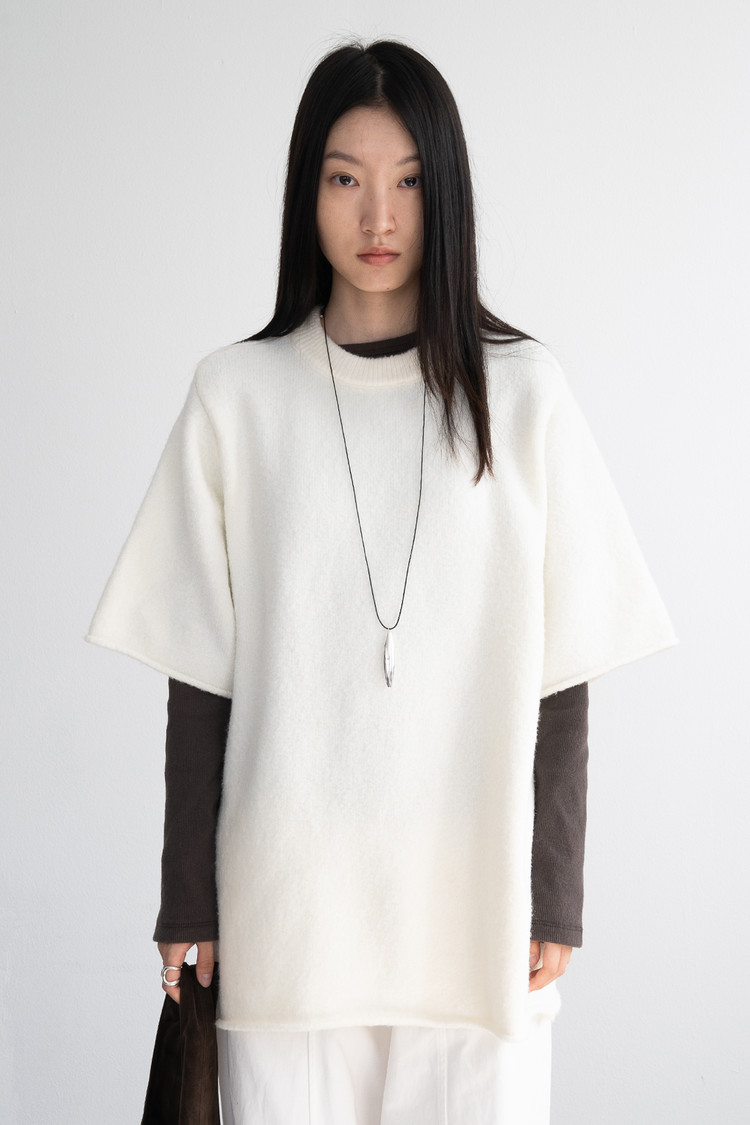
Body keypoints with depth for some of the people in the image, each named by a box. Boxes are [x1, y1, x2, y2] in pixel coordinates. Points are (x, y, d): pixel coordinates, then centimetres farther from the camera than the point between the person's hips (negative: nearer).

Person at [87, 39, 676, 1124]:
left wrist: (555, 895, 0)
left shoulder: (522, 392, -1)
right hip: (286, 901, 0)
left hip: (473, 897, 0)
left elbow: (560, 673, 1)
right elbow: (201, 677, 2)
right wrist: (187, 900, 2)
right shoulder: (235, 395, 0)